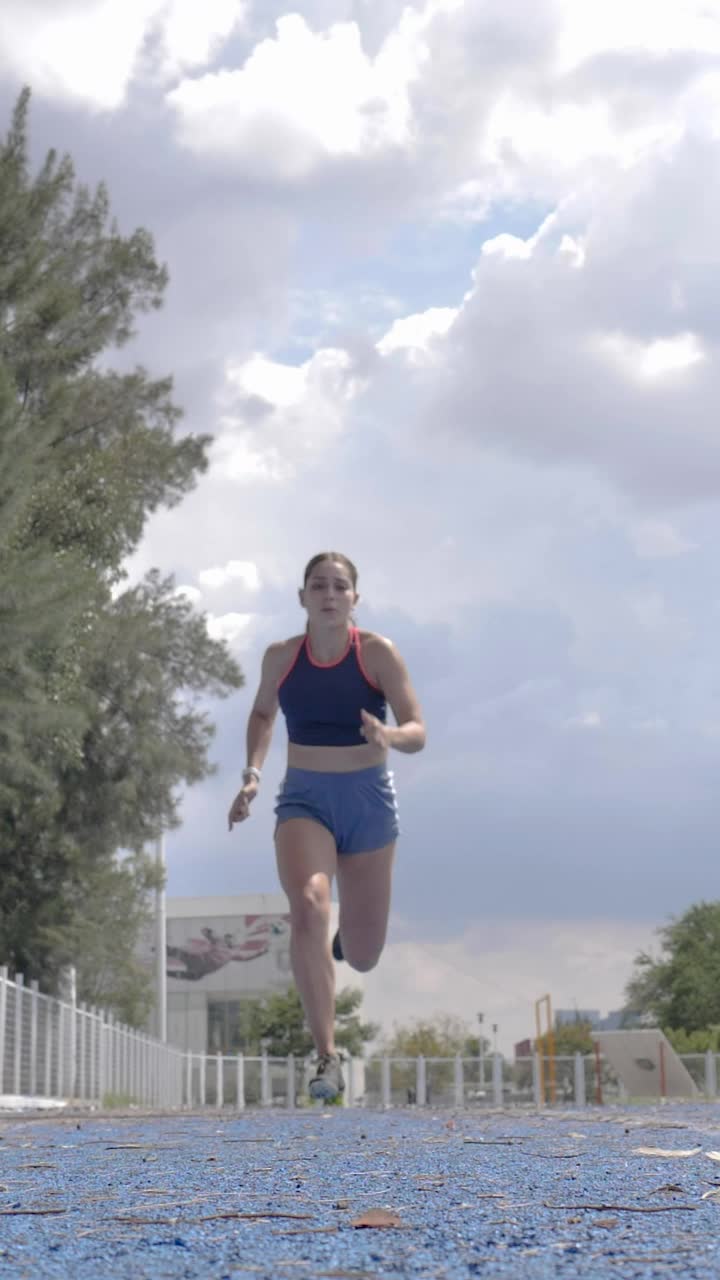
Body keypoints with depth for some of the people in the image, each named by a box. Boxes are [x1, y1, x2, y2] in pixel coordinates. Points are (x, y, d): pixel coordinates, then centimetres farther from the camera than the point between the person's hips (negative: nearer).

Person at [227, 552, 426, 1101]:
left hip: (367, 799, 0)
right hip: (304, 799, 0)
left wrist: (390, 736, -34)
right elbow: (263, 714, 19)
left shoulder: (378, 653, -9)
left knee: (364, 958, 7)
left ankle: (350, 933, 49)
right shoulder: (280, 657, -1)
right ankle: (327, 1057, -25)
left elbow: (418, 732, -12)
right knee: (308, 908, -29)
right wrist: (253, 772, 4)